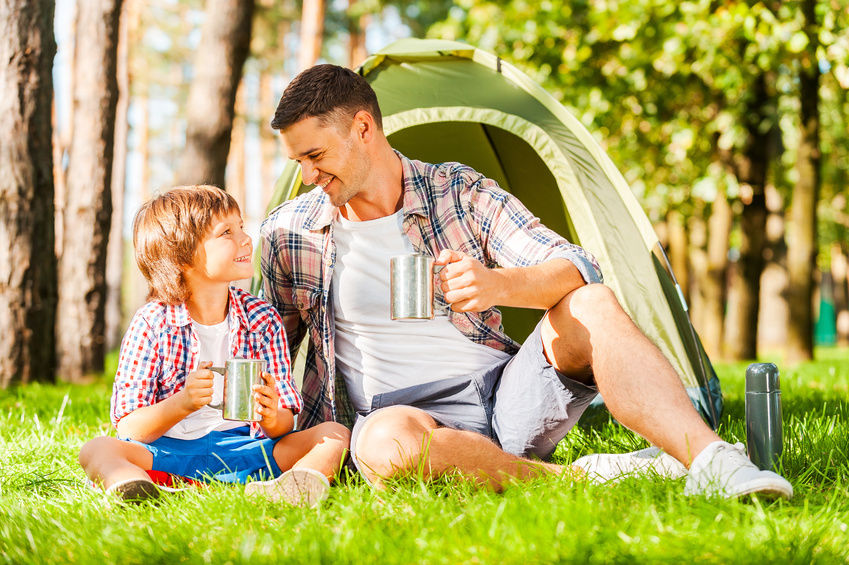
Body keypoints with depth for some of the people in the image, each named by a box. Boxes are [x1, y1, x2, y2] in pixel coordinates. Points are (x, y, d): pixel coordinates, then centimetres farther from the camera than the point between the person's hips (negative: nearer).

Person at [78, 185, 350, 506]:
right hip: (168, 452, -2)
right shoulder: (153, 323, -4)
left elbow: (285, 422, 3)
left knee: (334, 434, -17)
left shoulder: (262, 320, 4)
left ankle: (288, 487, -49)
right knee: (98, 449, -27)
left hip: (243, 448, 2)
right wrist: (182, 404, -27)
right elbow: (129, 429, -7)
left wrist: (272, 417, -22)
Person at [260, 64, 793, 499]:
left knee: (591, 305, -26)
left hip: (509, 397, 1)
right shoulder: (289, 231, 4)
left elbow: (577, 268, -6)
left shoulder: (459, 190, 3)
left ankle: (710, 462, -36)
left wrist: (500, 285, -27)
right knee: (386, 442, -40)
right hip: (415, 419, -1)